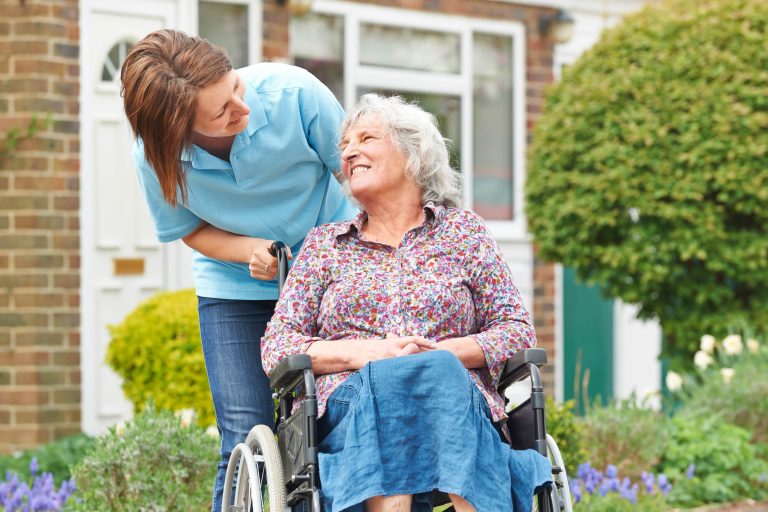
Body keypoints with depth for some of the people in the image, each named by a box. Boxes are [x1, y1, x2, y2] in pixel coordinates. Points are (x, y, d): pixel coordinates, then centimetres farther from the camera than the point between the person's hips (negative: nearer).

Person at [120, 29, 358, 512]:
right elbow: (192, 230, -2)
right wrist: (250, 250, -21)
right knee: (246, 441, -9)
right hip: (235, 289, 0)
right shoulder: (155, 155, -21)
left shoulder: (292, 92, -26)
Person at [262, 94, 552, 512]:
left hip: (458, 405, 0)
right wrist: (365, 353, -7)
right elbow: (275, 347, 12)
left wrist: (445, 353, -7)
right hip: (349, 406, 0)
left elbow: (518, 332, 13)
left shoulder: (464, 231, 21)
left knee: (440, 372, -37)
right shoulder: (324, 243, 23)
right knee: (384, 376, -36)